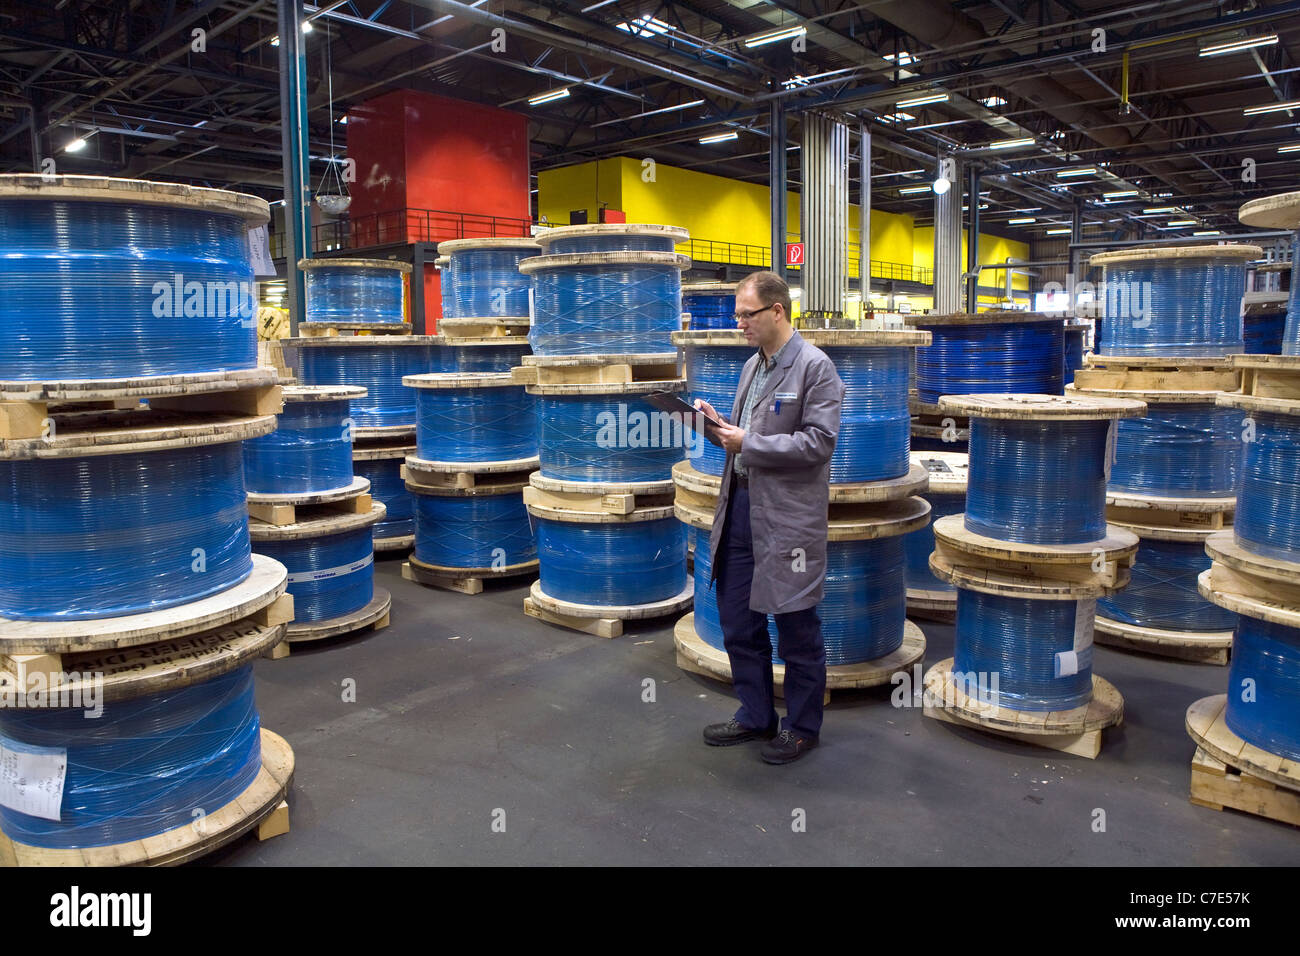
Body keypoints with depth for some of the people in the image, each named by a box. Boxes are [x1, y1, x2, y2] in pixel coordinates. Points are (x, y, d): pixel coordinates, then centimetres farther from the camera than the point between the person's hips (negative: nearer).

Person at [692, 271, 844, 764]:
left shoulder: (815, 367, -10)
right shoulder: (753, 365, 15)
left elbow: (818, 442, -18)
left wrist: (748, 443, -18)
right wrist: (719, 422, 3)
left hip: (788, 517, -8)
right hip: (741, 504, 8)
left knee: (796, 628, 6)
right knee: (738, 623, 15)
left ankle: (802, 727, 23)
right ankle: (756, 716, 32)